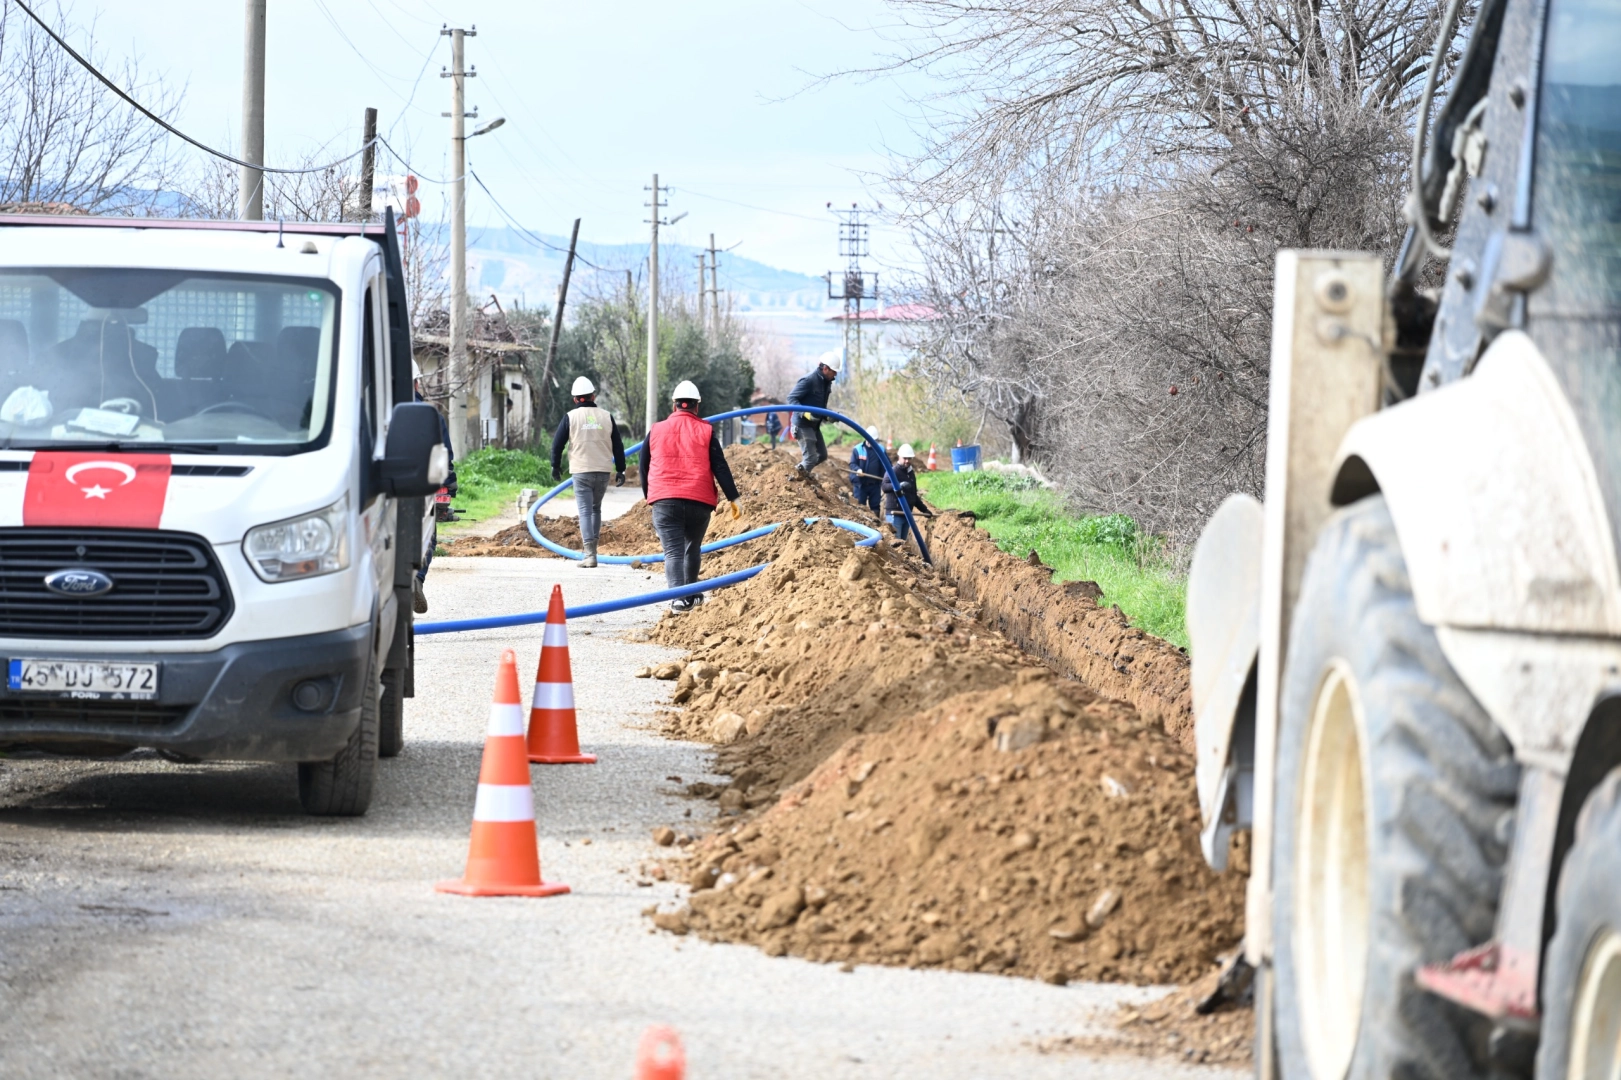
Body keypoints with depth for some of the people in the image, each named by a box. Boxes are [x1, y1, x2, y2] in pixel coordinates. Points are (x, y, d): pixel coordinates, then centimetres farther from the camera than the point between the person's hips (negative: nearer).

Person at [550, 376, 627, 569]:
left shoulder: (571, 417, -3)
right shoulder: (606, 416, 5)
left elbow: (558, 443, -1)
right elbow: (618, 445, 8)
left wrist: (555, 465, 14)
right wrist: (620, 470, 15)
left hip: (581, 471, -3)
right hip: (603, 471, 3)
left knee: (585, 511, -5)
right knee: (596, 509, 20)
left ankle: (589, 554, -16)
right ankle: (591, 548, 24)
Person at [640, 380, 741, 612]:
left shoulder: (656, 431, 10)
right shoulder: (706, 431, 4)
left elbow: (644, 467, 17)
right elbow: (720, 467, -1)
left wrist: (648, 496, 30)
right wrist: (732, 497, 1)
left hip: (664, 500, 0)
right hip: (699, 501, 0)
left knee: (673, 551, -6)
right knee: (693, 547, 19)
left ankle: (678, 596, -23)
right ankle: (691, 594, 27)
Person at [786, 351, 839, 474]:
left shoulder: (826, 383, 8)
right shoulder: (809, 381, -20)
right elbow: (791, 398, -21)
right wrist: (805, 413, -34)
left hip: (815, 425, 9)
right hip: (803, 424, -9)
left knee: (822, 455, 16)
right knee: (810, 458, -10)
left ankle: (799, 470, 28)